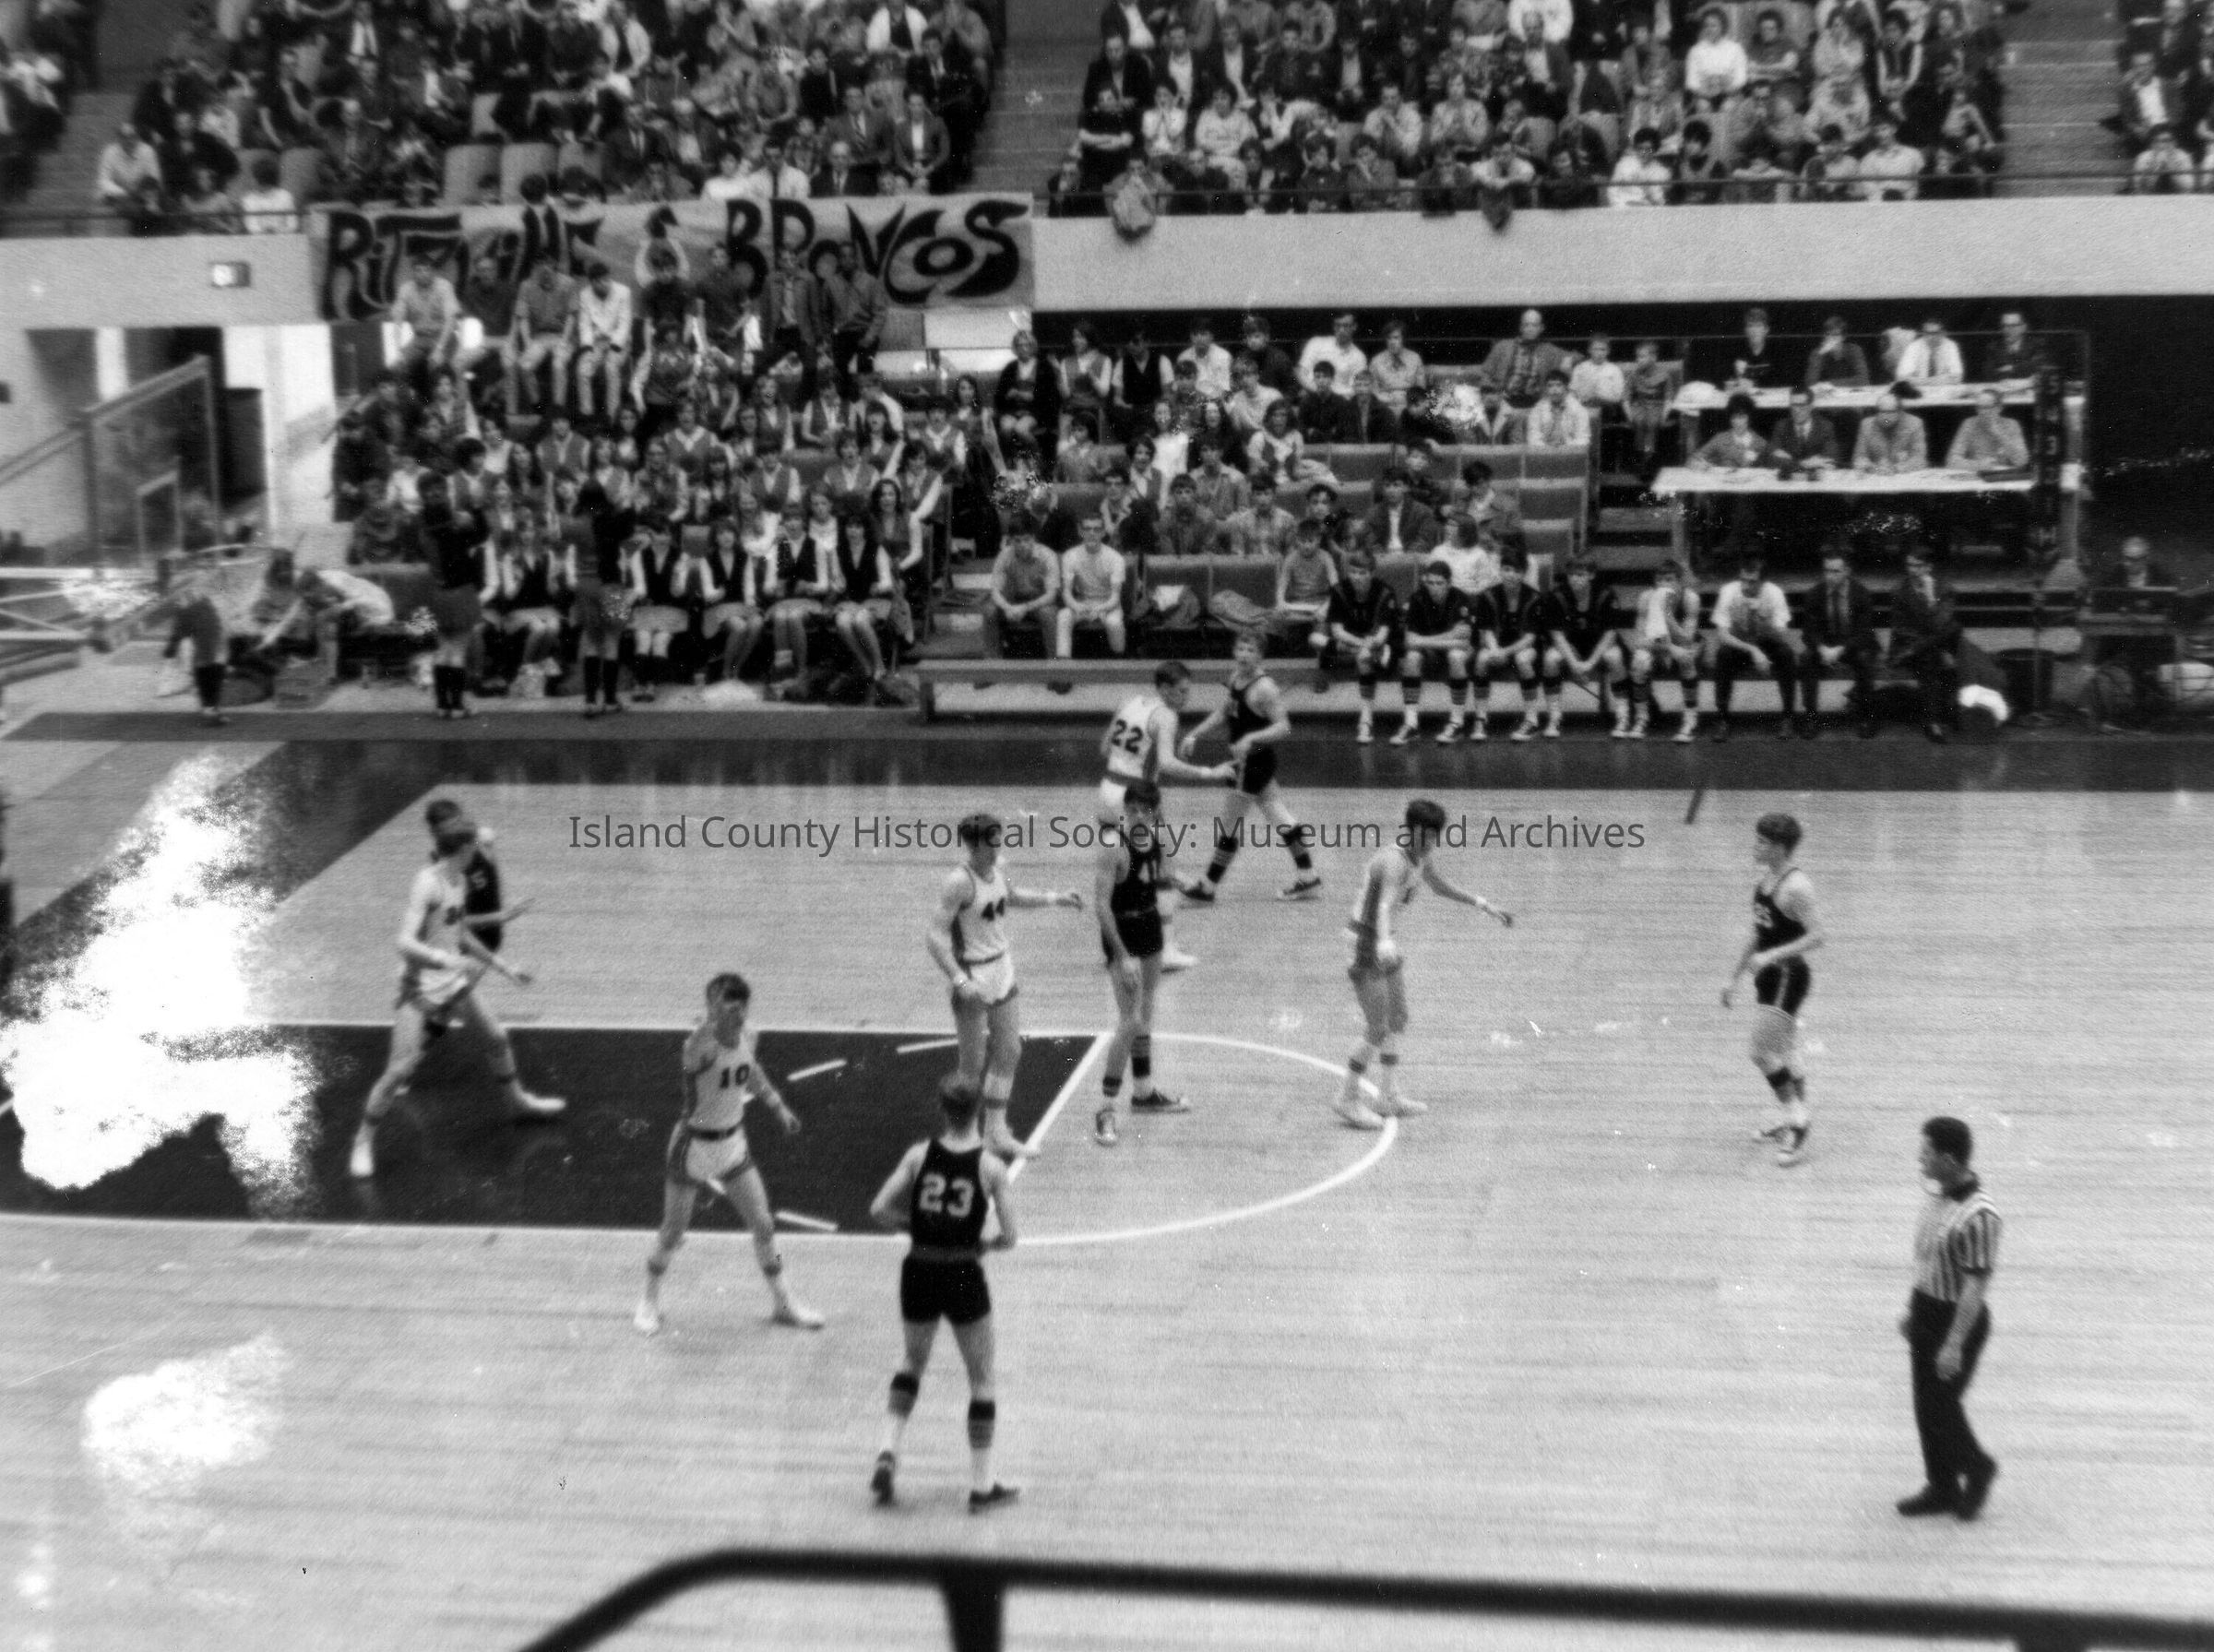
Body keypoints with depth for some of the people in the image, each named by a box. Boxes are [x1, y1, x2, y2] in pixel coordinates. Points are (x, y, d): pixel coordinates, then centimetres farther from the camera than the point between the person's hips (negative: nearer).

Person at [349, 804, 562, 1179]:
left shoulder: (460, 881, 4)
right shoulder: (427, 884, -22)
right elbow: (406, 943, -30)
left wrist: (502, 967, 22)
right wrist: (449, 960, -43)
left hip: (452, 981, 8)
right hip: (421, 986, -8)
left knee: (498, 1037, 19)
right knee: (401, 1069, -10)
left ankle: (518, 1100, 43)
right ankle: (364, 1141, 4)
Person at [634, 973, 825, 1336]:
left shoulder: (747, 1036, -6)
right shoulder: (701, 1044, -27)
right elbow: (696, 1051, -54)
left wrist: (778, 1107, 18)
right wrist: (713, 1017, -69)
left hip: (733, 1142, 6)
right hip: (694, 1143, -6)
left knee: (763, 1224, 11)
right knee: (673, 1231, 9)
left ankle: (783, 1300, 28)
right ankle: (649, 1302, 32)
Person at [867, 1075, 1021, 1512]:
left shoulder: (920, 1155, -4)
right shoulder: (990, 1167, -9)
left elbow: (879, 1210, -7)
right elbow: (1009, 1237, -12)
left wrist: (915, 1226, 9)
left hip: (919, 1274, 3)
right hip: (964, 1276, -3)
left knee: (913, 1361, 28)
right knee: (982, 1379, 13)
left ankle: (889, 1450, 12)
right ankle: (981, 1485, 17)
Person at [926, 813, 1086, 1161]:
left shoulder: (998, 869, 1)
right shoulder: (960, 881, -22)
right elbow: (935, 936, -24)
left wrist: (1054, 897, 22)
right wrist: (960, 981, -31)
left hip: (1001, 968, 8)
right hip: (973, 976, -8)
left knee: (1009, 1051, 12)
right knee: (974, 1062, -1)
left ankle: (996, 1132, 23)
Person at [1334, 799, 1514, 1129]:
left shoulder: (1420, 856, 1)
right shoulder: (1395, 861, -28)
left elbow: (1443, 887, 21)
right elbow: (1385, 907, -45)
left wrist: (1486, 906, 21)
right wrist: (1384, 944, -63)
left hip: (1384, 940, 10)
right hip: (1364, 945, -10)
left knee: (1397, 1020, 17)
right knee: (1377, 1032, -4)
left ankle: (1388, 1096, 27)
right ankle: (1348, 1098, 12)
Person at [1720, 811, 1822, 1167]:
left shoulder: (1795, 887, -19)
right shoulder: (1766, 878, 10)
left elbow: (1816, 935, -26)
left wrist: (1772, 956, -32)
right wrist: (1735, 977, 21)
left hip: (1787, 977, -10)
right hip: (1769, 976, 10)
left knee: (1762, 1052, -12)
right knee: (1782, 1053, 18)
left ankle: (1798, 1124, -4)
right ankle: (1796, 1121, 31)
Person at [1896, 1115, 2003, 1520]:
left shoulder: (1977, 1216, -27)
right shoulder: (1940, 1194, 1)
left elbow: (1977, 1285, -24)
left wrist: (1955, 1344, -22)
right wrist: (1912, 1308, 20)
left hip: (1958, 1319, -9)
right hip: (1927, 1311, 9)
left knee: (1939, 1406, 2)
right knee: (1926, 1405, 14)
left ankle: (1976, 1467, 27)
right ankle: (1942, 1488, 28)